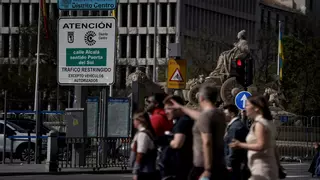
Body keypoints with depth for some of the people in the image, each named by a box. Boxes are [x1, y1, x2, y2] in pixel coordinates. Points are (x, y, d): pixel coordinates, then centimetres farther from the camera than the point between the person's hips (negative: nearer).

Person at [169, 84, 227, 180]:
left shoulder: (205, 115, -15)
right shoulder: (220, 114, 13)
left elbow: (207, 143, -23)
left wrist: (207, 170, -24)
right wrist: (181, 107, 48)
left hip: (203, 167, -8)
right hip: (220, 166, 8)